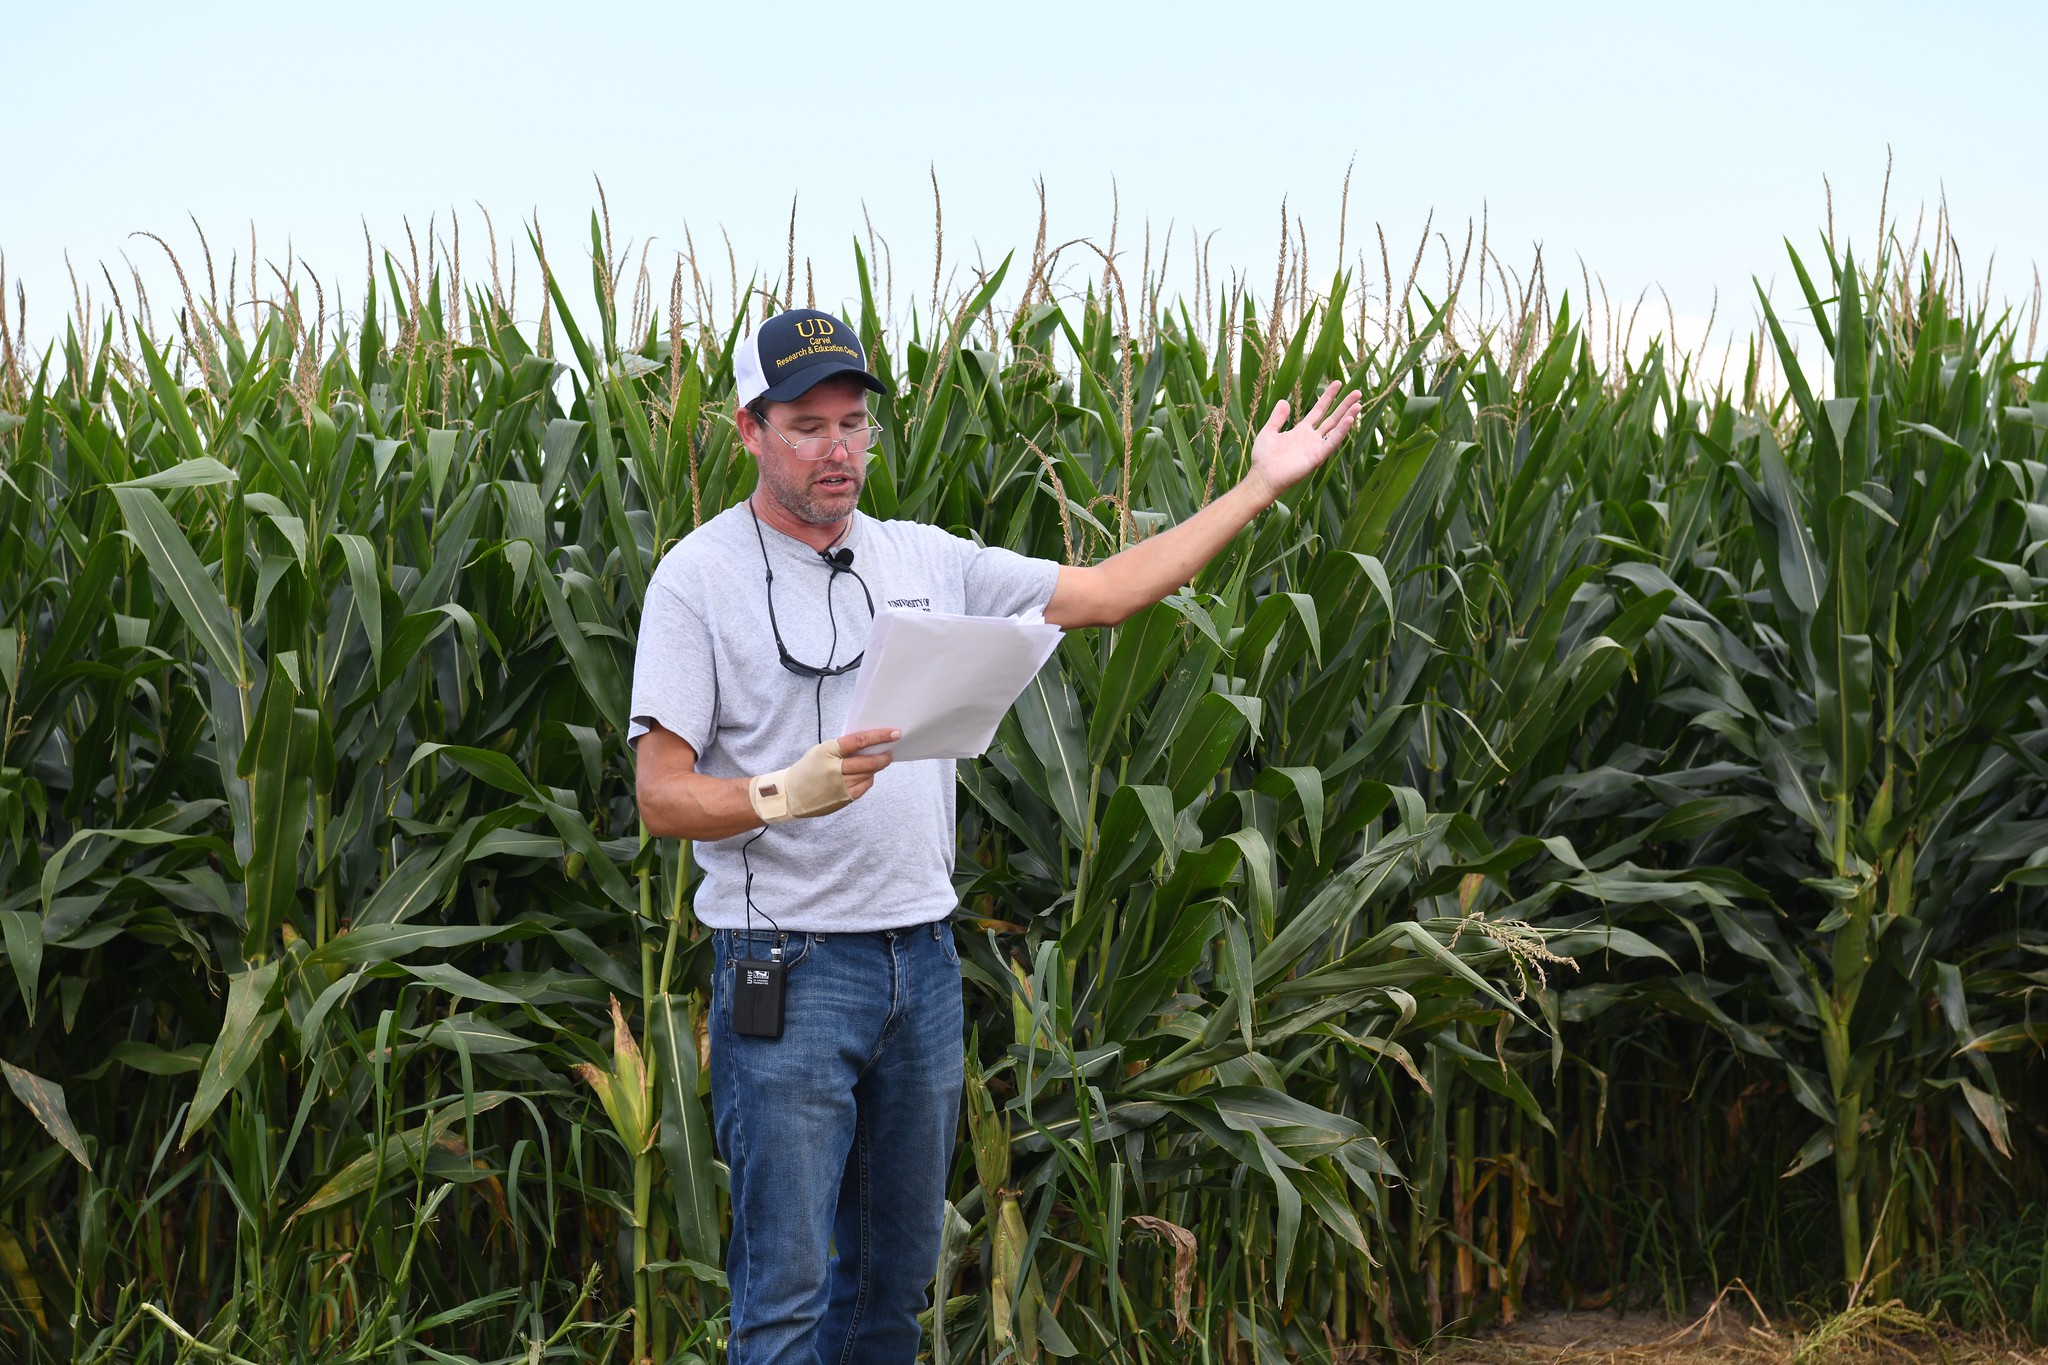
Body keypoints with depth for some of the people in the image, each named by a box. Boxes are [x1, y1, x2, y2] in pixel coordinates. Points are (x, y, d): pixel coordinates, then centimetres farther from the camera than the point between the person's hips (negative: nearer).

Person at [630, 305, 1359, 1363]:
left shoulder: (924, 560, 11)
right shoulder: (700, 577, -5)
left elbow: (1107, 592, 17)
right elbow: (661, 797, -9)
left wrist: (1260, 487, 15)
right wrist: (784, 793, -27)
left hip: (921, 959, 6)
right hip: (788, 968, -6)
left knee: (895, 1277, 13)